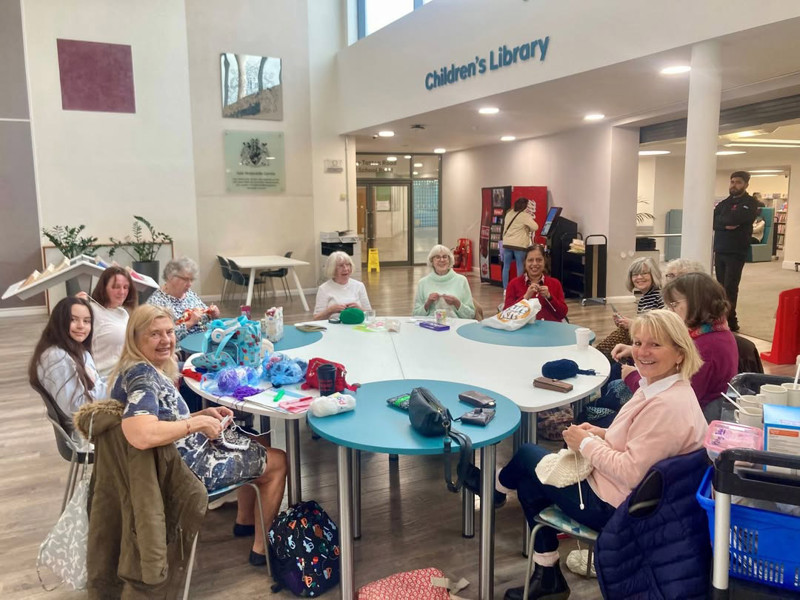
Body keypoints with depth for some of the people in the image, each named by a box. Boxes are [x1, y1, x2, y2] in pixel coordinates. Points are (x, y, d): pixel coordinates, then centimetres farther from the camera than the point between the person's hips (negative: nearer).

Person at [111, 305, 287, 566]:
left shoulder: (148, 370, 3)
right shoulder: (142, 375, -27)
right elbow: (140, 435, -44)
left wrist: (204, 413, 0)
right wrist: (199, 423, -31)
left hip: (173, 457, 10)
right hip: (185, 467, -10)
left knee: (257, 444, 27)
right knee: (278, 461, 4)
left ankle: (244, 521, 39)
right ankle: (262, 548, 14)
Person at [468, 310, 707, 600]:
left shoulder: (667, 405, -30)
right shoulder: (658, 385, 2)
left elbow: (631, 473, -31)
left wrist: (586, 444, -17)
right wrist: (603, 434, 2)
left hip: (616, 507, -10)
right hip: (629, 491, 10)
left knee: (527, 454, 4)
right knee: (529, 485, 16)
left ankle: (495, 486, 41)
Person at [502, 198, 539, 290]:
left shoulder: (509, 213, 9)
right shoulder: (525, 215, -10)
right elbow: (535, 227, -14)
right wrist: (529, 229, 3)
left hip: (507, 243, 5)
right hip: (519, 244, -5)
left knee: (506, 267, 9)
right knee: (520, 267, 2)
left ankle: (505, 288, 11)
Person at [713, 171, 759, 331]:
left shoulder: (750, 203, -3)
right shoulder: (724, 202, 16)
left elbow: (735, 218, -19)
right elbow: (712, 221, 2)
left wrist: (721, 219, -2)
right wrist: (726, 224, -12)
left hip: (736, 252, -5)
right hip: (720, 251, 6)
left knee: (730, 288, -7)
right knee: (721, 286, 9)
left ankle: (729, 321, -2)